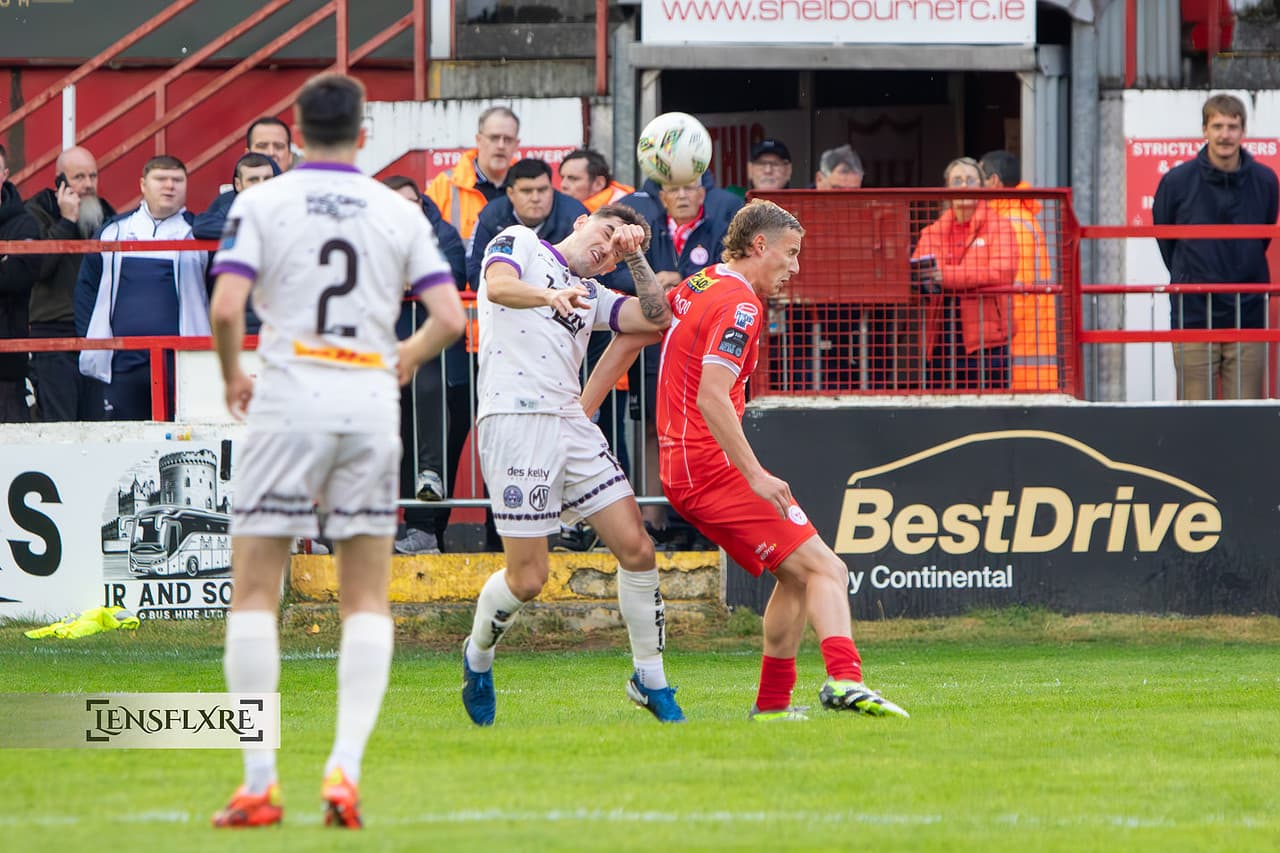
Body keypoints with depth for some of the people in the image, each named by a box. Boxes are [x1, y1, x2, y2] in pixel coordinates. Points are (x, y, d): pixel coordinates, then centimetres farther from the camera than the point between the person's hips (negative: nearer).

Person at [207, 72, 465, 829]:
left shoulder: (262, 204, 0)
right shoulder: (400, 213, 6)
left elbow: (226, 306, -11)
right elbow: (449, 317, 1)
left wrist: (233, 377, 8)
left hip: (290, 398, -2)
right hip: (372, 399, 2)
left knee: (254, 590, 4)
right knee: (368, 600, 9)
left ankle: (260, 782, -3)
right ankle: (346, 768, -5)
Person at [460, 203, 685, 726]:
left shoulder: (591, 296, 25)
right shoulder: (520, 243, 7)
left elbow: (656, 318, 15)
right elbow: (499, 286, -15)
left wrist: (635, 257, 11)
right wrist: (550, 296, -34)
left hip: (570, 423, 7)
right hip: (515, 422, -7)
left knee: (636, 549, -2)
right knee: (528, 578, -8)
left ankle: (649, 679, 12)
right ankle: (477, 657, 22)